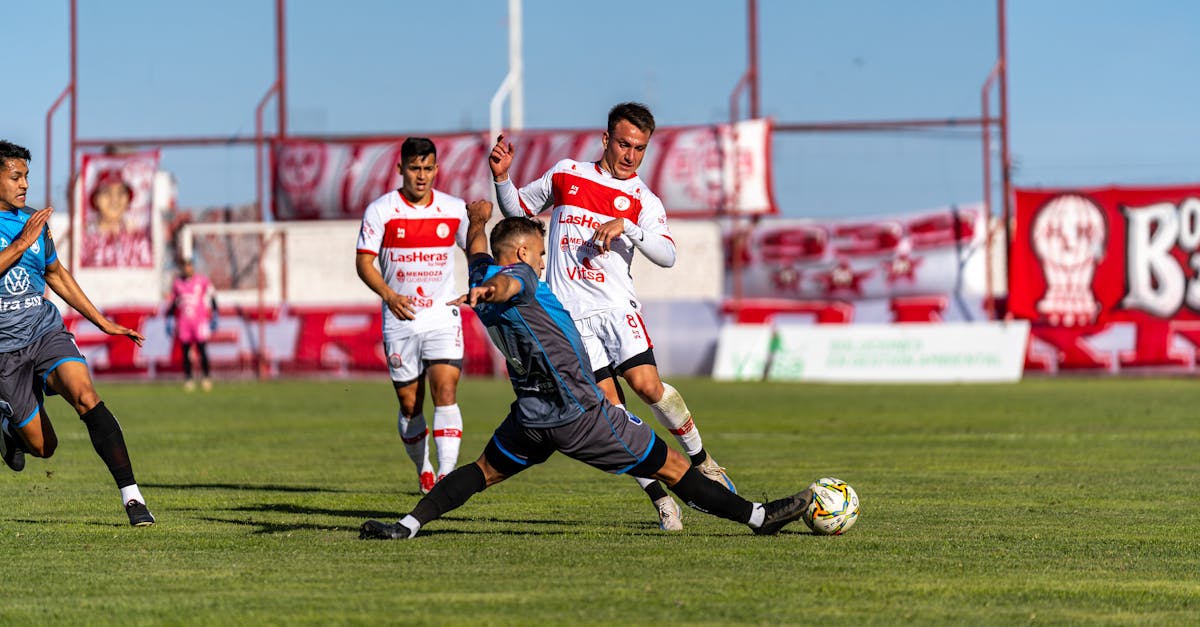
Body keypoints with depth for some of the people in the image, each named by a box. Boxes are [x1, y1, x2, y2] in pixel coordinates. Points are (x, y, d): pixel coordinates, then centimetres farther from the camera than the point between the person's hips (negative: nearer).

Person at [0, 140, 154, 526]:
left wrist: (104, 323, 24)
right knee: (43, 447, 3)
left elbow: (56, 274, 24)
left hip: (47, 333, 3)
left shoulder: (33, 222, 9)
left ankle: (131, 496, -29)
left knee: (85, 397, -26)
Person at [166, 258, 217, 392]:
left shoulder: (202, 281, 1)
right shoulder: (177, 283, 10)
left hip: (200, 320, -3)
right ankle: (188, 379, 5)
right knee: (185, 351, 1)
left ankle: (206, 377, 1)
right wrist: (169, 320, 11)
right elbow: (172, 303, 16)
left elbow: (212, 298, 3)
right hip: (183, 321, 3)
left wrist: (214, 316, -1)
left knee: (202, 349, -7)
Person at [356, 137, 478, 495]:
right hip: (399, 321, 0)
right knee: (410, 405, 5)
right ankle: (423, 471, 27)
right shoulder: (380, 211, -2)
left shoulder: (454, 210, 3)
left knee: (445, 392, -16)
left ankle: (447, 475, -21)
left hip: (443, 317, 0)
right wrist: (389, 294, -20)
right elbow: (364, 262, -3)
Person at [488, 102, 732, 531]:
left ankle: (701, 461, 4)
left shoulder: (643, 200, 6)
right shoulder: (566, 174, 11)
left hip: (616, 306, -1)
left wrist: (626, 226, -22)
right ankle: (659, 497, -2)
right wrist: (501, 177, 5)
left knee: (648, 385, -19)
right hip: (570, 313, 1)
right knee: (609, 407, -8)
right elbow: (517, 209, 24)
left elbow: (667, 255, -9)